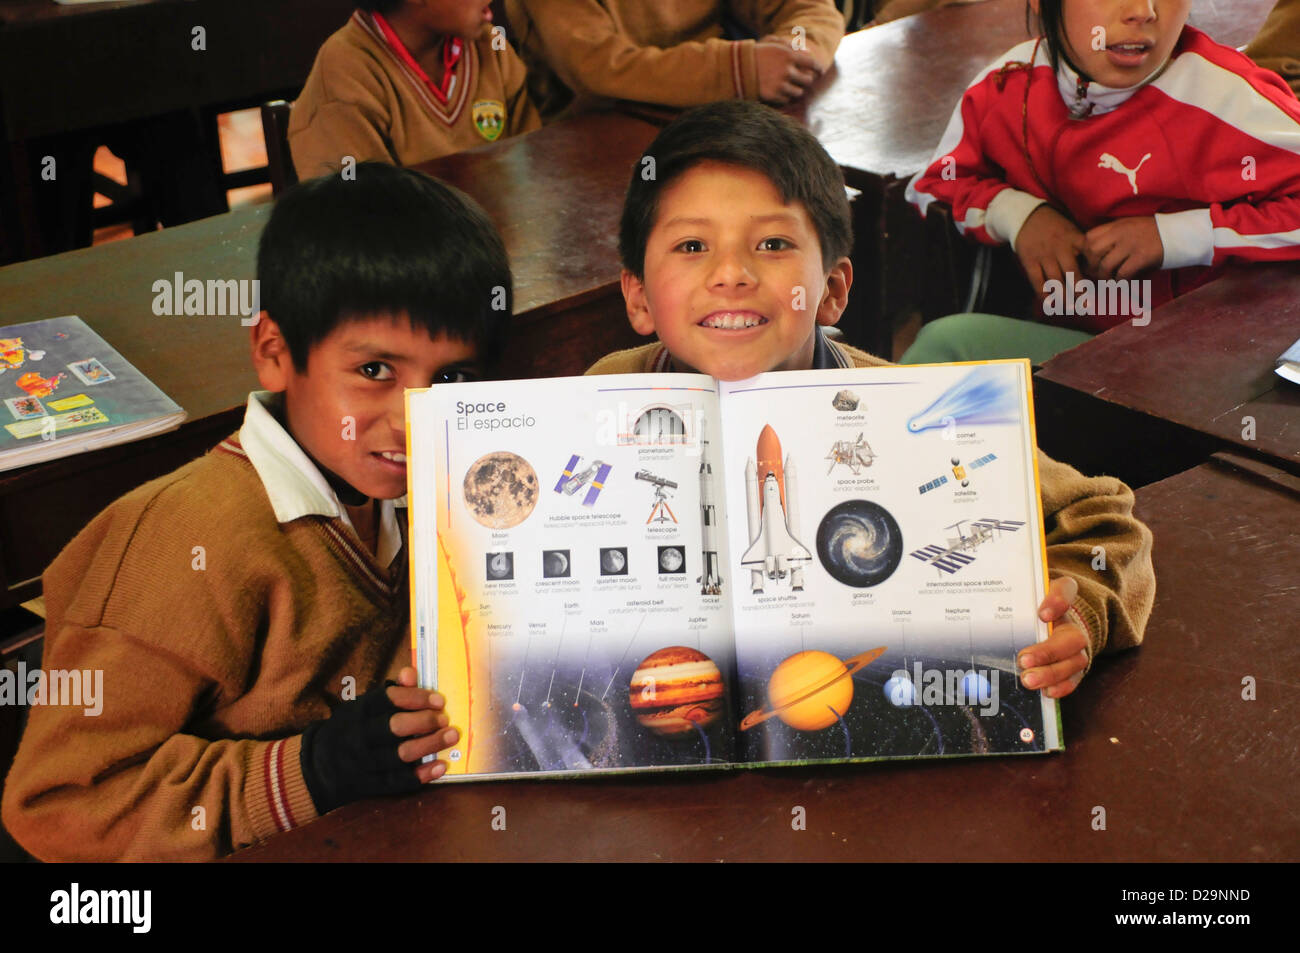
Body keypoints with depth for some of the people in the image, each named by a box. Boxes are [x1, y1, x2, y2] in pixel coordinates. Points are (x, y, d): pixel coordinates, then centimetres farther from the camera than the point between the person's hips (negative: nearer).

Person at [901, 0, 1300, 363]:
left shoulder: (1224, 95, -16)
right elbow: (934, 184, 12)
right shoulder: (1008, 82, -1)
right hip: (1058, 330, 5)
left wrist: (1174, 235, -22)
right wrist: (1017, 214, -8)